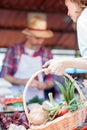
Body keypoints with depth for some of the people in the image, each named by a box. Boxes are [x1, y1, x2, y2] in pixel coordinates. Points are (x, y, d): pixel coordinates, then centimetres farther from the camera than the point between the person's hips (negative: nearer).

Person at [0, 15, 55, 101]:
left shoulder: (47, 54, 7)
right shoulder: (14, 50, 2)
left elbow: (50, 80, 11)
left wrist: (45, 85, -10)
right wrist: (23, 82, -12)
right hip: (16, 98, -1)